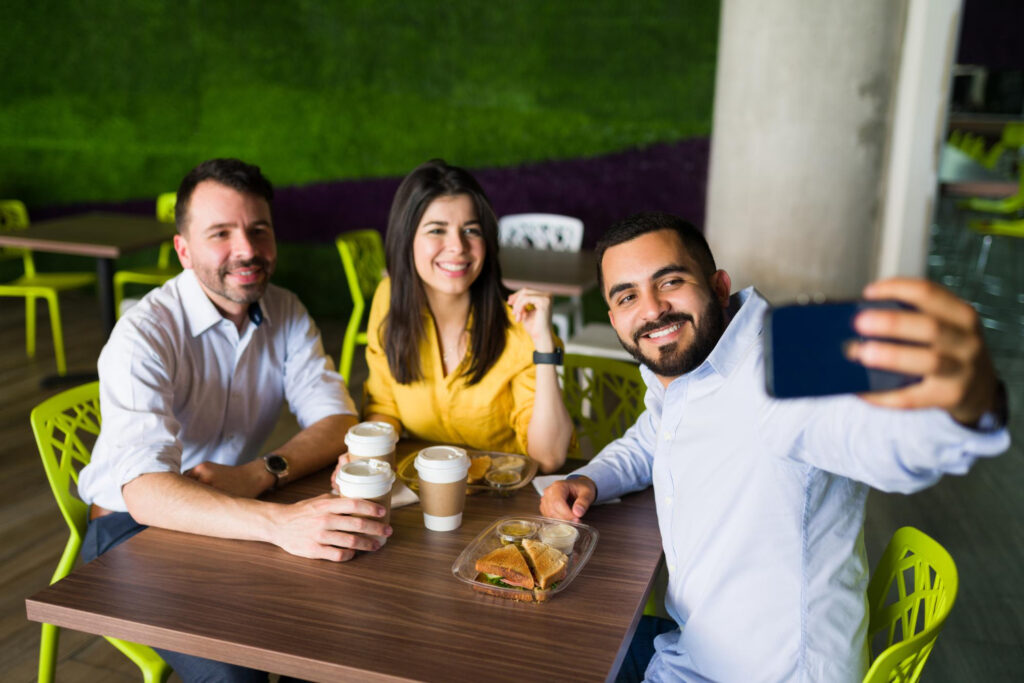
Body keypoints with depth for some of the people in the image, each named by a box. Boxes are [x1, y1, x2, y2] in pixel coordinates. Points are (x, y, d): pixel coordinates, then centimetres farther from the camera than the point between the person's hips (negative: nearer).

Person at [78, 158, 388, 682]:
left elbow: (338, 421, -6)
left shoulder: (285, 314, -1)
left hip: (236, 514, 5)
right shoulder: (145, 335, -22)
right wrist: (279, 523, -50)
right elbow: (144, 492, -35)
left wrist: (257, 475, -25)